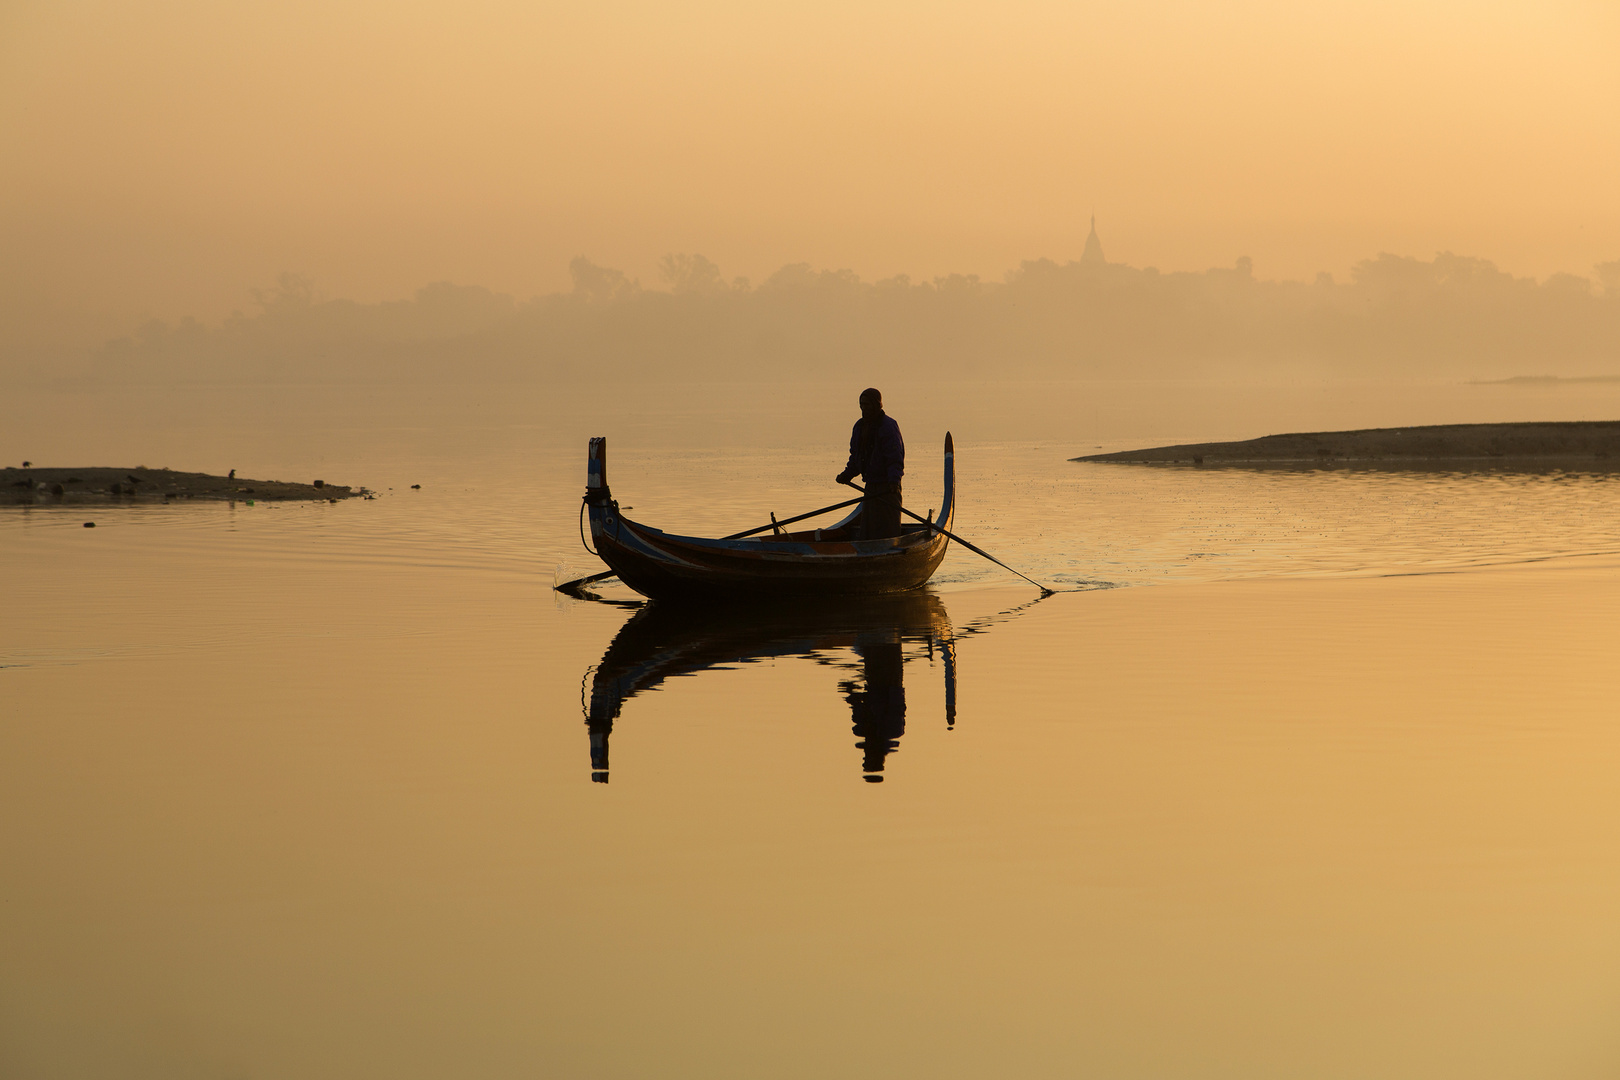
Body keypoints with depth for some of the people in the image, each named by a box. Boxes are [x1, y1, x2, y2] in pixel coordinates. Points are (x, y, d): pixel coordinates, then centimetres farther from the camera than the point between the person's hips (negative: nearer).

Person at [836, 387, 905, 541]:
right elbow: (856, 456, 19)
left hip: (888, 487, -8)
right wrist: (847, 474, 4)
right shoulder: (860, 426, 12)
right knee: (867, 531, 11)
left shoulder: (888, 426, -13)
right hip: (871, 486, 8)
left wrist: (894, 480, -35)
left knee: (887, 530, -8)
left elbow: (895, 459, -22)